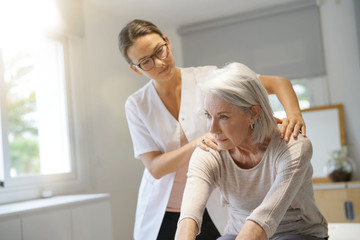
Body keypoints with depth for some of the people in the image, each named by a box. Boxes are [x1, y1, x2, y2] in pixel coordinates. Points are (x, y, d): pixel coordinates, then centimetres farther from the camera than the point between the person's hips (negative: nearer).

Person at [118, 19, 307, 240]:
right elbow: (155, 168, -11)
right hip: (162, 216, 1)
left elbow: (277, 82, -9)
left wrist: (294, 113, -30)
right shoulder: (136, 105, -4)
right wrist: (195, 145, -28)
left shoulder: (208, 78, -7)